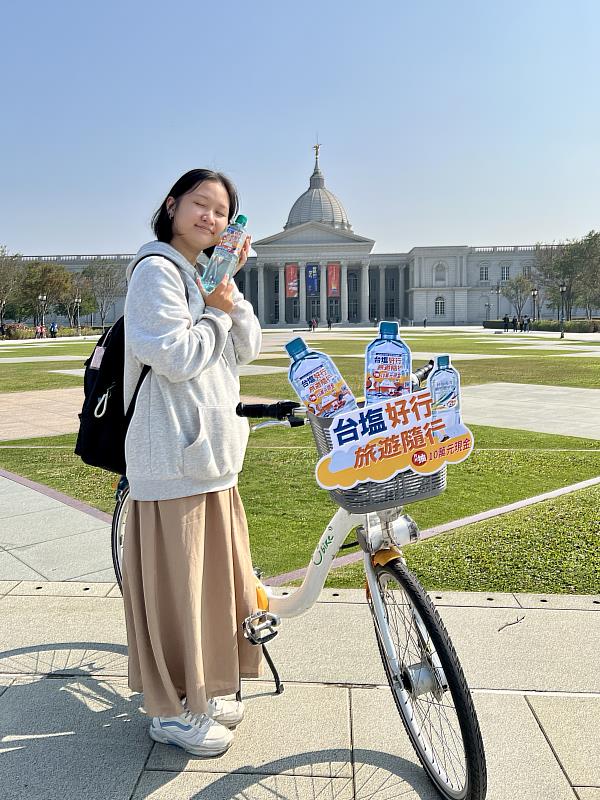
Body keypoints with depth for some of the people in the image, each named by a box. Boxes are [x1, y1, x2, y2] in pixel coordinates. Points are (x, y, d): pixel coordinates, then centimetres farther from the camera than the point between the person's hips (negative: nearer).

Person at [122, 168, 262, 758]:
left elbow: (246, 350, 12)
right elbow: (176, 357, -21)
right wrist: (218, 313, -6)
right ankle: (170, 710, 22)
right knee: (174, 581, 2)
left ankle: (199, 692, 35)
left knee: (213, 574, 17)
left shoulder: (201, 277, 19)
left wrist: (230, 290, -1)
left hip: (211, 450, 9)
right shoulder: (156, 270, -9)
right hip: (173, 452, -9)